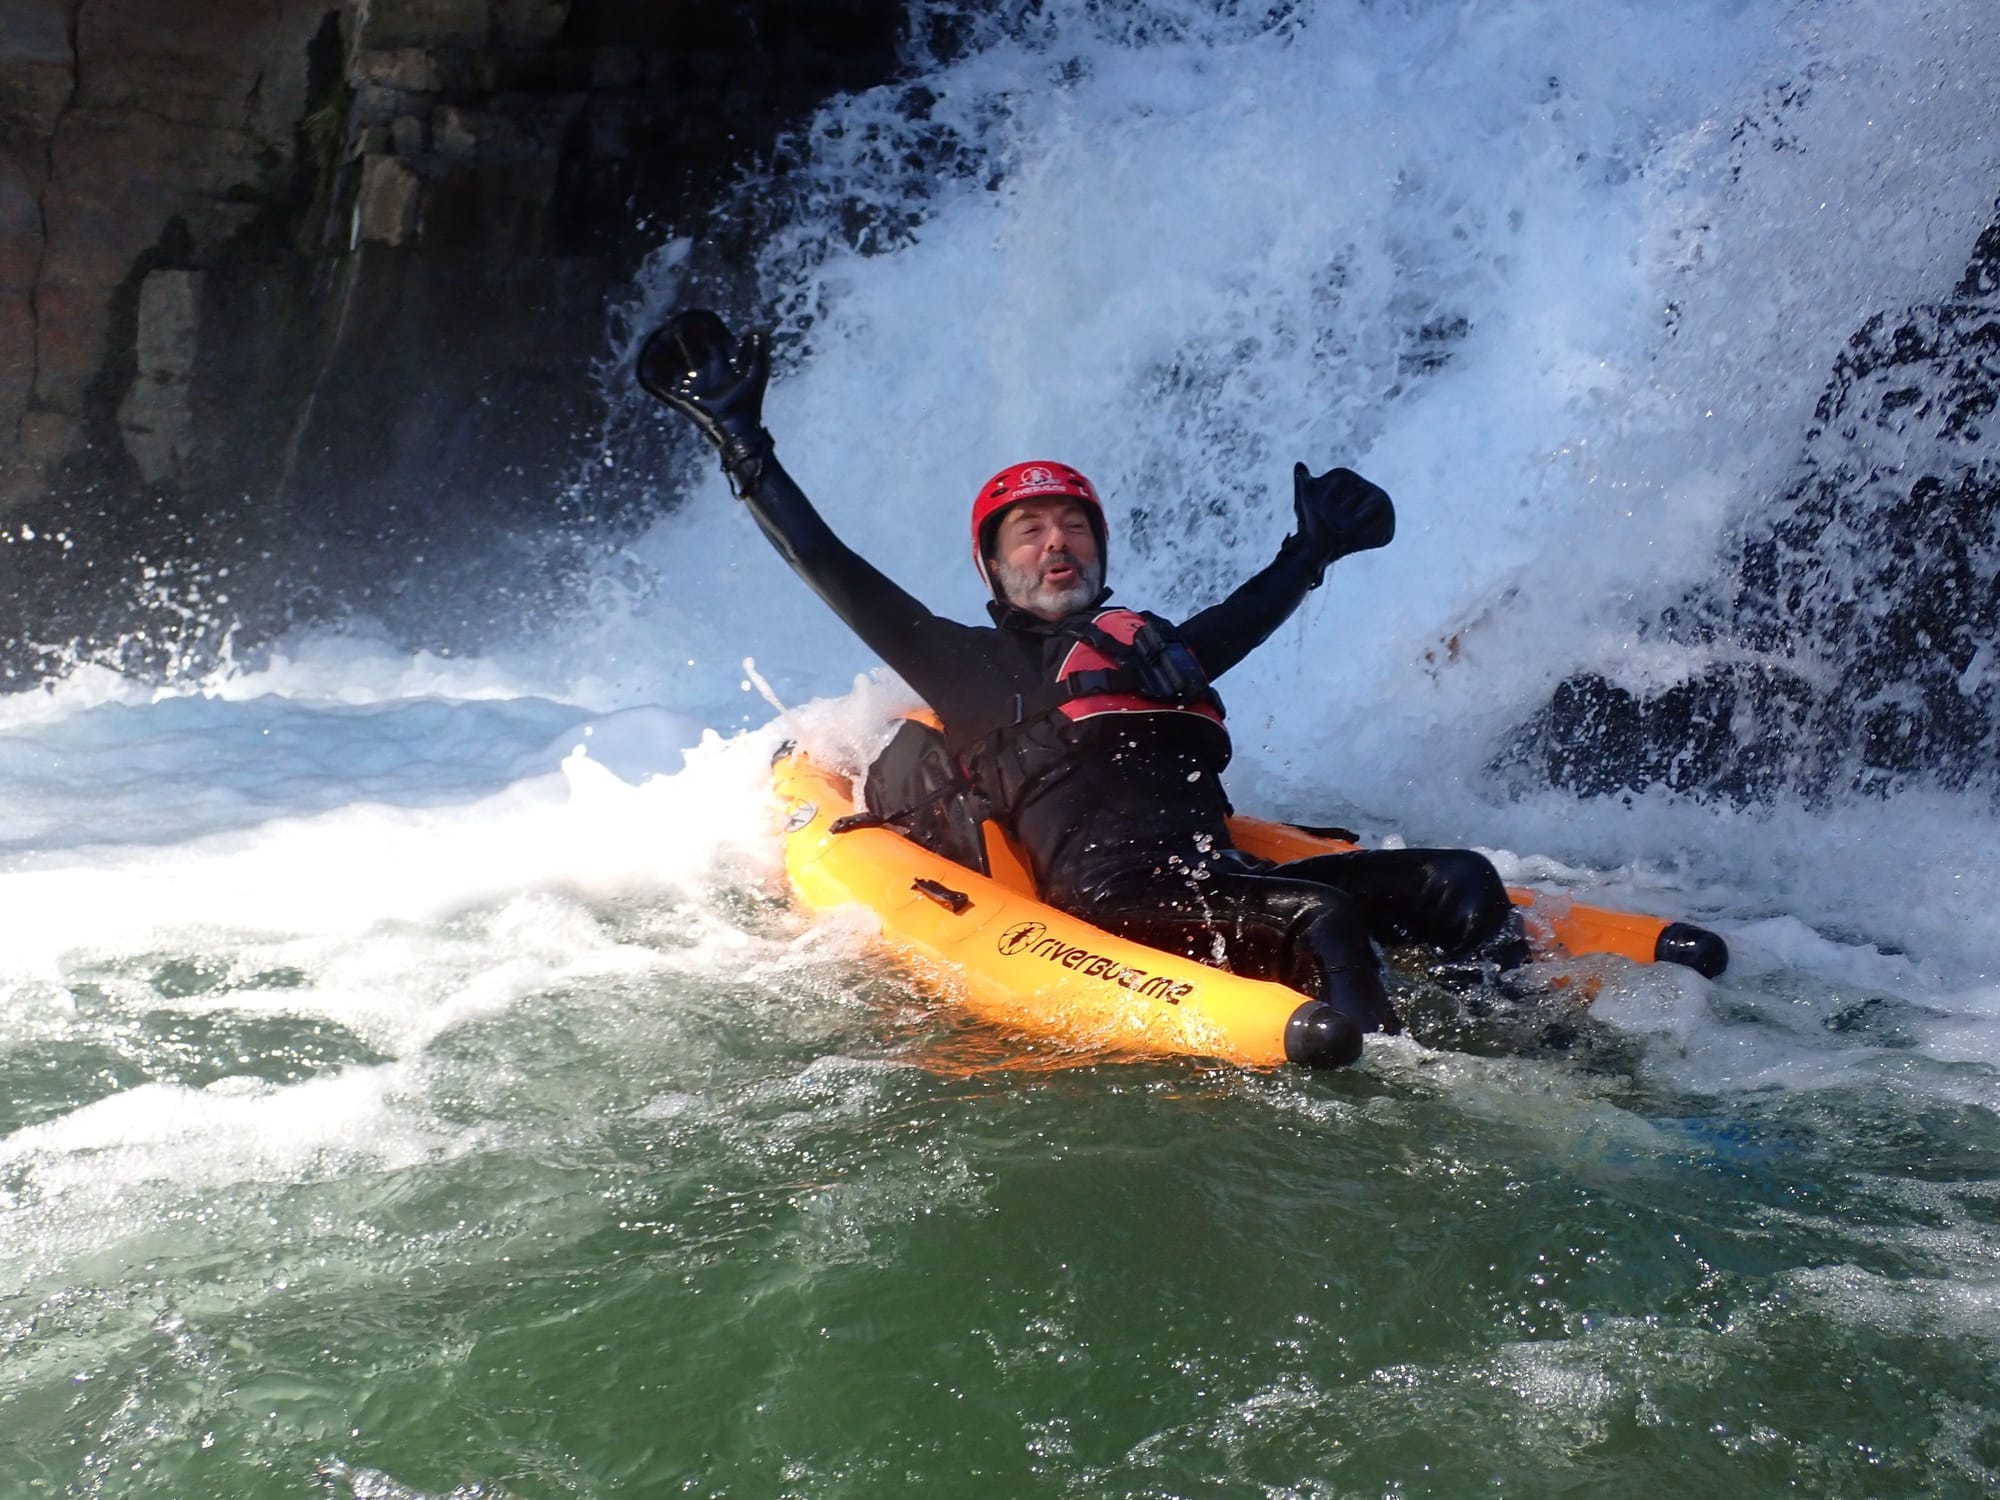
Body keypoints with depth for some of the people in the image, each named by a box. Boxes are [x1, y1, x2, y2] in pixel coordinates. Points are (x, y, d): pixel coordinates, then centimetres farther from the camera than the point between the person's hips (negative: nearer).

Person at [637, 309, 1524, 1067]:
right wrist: (740, 442, 11)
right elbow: (829, 567, 10)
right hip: (1115, 903, -7)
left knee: (1460, 882, -8)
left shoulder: (1152, 649, 28)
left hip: (1222, 884, 7)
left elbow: (1247, 614, 50)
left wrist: (1313, 546, 58)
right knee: (1320, 917, -33)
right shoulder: (974, 664, 12)